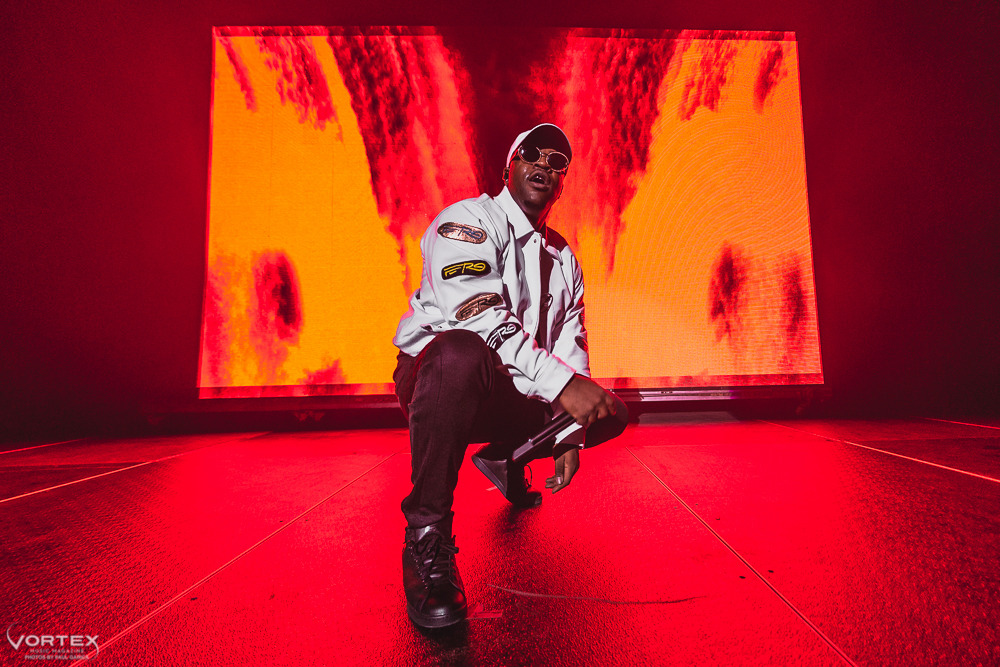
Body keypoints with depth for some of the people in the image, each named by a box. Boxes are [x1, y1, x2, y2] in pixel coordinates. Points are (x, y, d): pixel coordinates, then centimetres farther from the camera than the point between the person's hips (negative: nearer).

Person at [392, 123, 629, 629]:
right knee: (462, 353, -40)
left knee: (610, 414, 1)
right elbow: (473, 308, -27)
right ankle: (427, 537, -24)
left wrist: (568, 433, -2)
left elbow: (570, 350, 11)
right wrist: (559, 383, -36)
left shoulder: (564, 260, 14)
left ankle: (504, 458, 23)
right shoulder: (468, 219, -9)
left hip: (511, 398, 7)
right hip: (432, 376, -6)